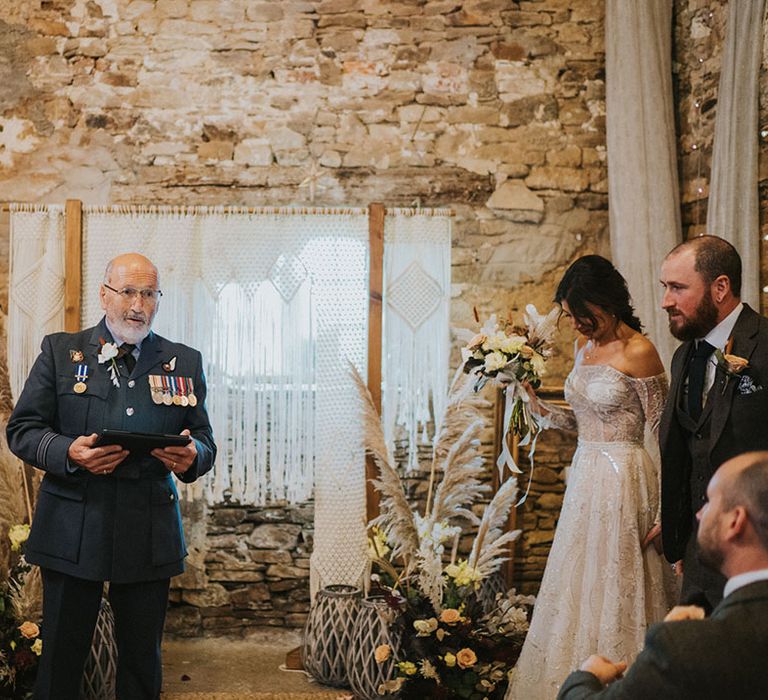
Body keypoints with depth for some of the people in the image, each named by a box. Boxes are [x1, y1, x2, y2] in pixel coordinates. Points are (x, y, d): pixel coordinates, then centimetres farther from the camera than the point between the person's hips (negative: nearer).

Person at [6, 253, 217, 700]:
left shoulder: (184, 362, 9)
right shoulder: (60, 351, 6)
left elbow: (205, 442, 9)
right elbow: (22, 429, 3)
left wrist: (192, 457, -15)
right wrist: (69, 452, -17)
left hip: (150, 534, 1)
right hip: (71, 530, -1)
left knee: (142, 660, 10)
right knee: (61, 658, 7)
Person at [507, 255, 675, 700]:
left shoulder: (638, 352, -14)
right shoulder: (584, 347, 9)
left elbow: (660, 435, -12)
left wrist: (663, 510, -14)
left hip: (624, 480, -8)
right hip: (586, 476, 8)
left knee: (615, 593, 0)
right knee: (577, 590, 13)